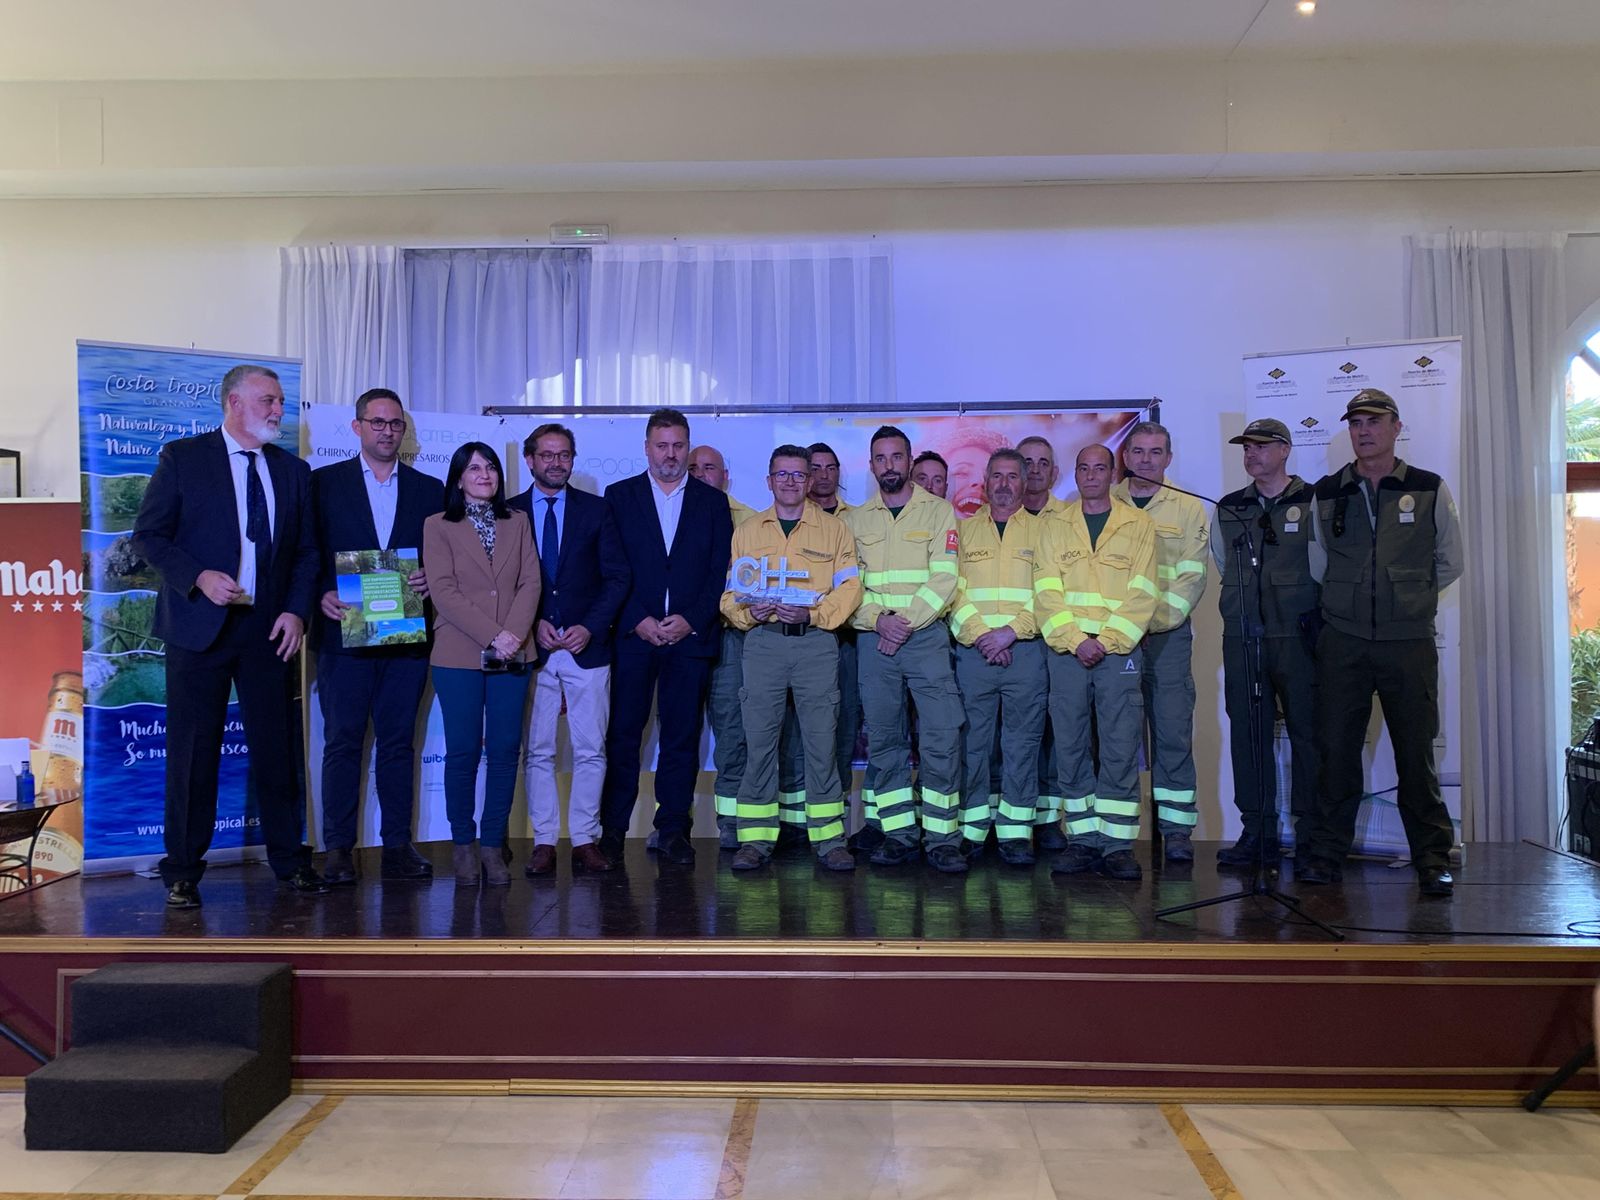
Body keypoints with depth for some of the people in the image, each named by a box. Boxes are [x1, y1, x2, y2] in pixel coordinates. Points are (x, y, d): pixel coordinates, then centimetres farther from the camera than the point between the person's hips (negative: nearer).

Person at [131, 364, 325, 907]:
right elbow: (148, 535, -2)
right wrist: (199, 577, -17)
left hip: (269, 630, 3)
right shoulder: (182, 457, 0)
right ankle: (183, 871, 16)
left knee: (277, 747, 6)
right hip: (199, 626, -3)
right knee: (193, 751, 3)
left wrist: (297, 610, -1)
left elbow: (306, 550, 12)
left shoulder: (293, 470, 11)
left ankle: (289, 859, 19)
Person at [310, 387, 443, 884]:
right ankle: (337, 849, 8)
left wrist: (430, 577, -10)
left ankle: (398, 845, 13)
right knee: (342, 742, 1)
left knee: (399, 741, 7)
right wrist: (322, 594, -13)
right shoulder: (324, 482, 7)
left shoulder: (429, 489, 12)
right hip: (344, 631, -2)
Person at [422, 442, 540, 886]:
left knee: (505, 750, 1)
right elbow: (443, 591, -5)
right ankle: (462, 844, 12)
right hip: (459, 656, -2)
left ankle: (492, 845, 10)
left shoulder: (517, 523, 14)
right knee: (463, 750, -1)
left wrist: (514, 634, -11)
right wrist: (492, 636, -14)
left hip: (512, 656, 3)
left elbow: (530, 583, 6)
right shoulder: (438, 526, 5)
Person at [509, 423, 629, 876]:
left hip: (587, 647, 0)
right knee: (537, 751, 3)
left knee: (591, 750, 1)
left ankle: (586, 840, 10)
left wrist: (590, 627, -7)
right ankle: (543, 842, 10)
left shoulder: (597, 510, 8)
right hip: (531, 649, 0)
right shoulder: (507, 513, 7)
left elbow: (617, 576, 4)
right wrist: (531, 624, -7)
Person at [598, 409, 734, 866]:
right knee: (623, 734, 1)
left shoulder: (713, 501, 10)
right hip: (633, 635, 0)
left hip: (691, 635, 1)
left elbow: (721, 571, 4)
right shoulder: (619, 496, 8)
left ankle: (674, 830, 12)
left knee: (682, 738, 3)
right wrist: (639, 621, -9)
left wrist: (690, 620, -7)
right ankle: (612, 829, 11)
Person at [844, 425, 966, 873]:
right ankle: (898, 834, 13)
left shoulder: (939, 511, 6)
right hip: (873, 639, 3)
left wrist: (908, 622, -13)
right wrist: (879, 620, -10)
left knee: (942, 737, -8)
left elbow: (943, 578, -4)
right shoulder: (855, 519, 13)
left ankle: (942, 837, -2)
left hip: (926, 634, -2)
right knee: (882, 739, 4)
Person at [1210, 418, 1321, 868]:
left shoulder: (1312, 503, 0)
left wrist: (1310, 618, -1)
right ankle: (1257, 832, 13)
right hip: (1242, 638, 4)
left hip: (1297, 638, -4)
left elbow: (1324, 570, 0)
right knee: (1247, 733, 5)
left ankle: (1312, 835, 8)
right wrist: (1246, 608, 14)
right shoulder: (1228, 510, 13)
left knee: (1307, 733, 0)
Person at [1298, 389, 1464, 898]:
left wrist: (1407, 600, 11)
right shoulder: (1326, 493, 7)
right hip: (1343, 643, 1)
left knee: (1416, 753, 1)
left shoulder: (1430, 490, 4)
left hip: (1408, 642, -1)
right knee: (1336, 747, 3)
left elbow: (1449, 564, 13)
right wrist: (1351, 601, 12)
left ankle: (1432, 858, 12)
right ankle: (1327, 852, 12)